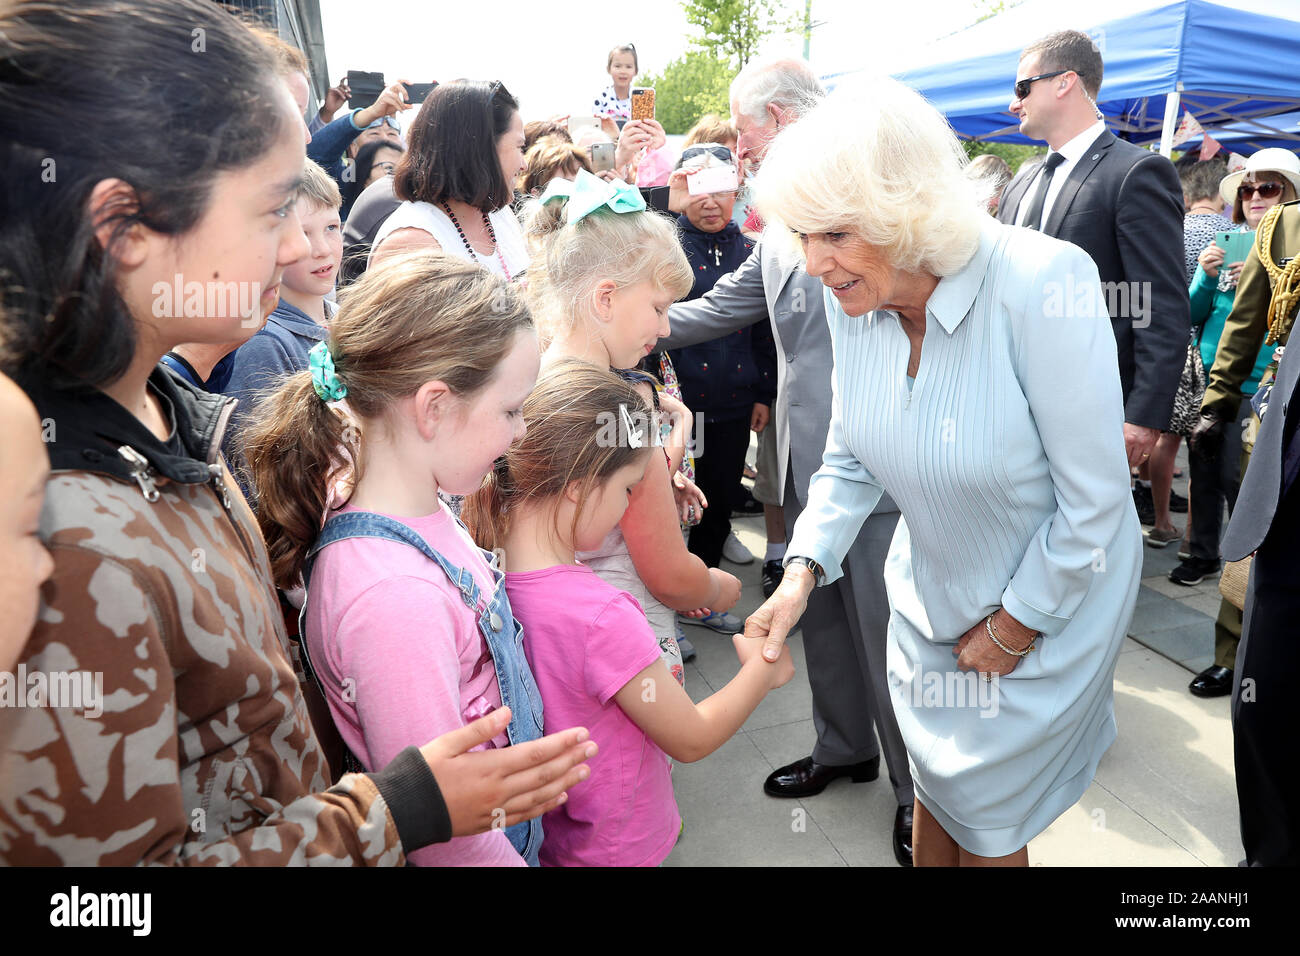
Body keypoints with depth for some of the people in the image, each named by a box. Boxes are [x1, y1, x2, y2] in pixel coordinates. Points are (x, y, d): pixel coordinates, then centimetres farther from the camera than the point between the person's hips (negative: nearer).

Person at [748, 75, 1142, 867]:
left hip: (1049, 603, -4)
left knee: (988, 827, 14)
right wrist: (804, 570, -14)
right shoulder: (851, 298, -12)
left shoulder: (1044, 284, -30)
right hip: (928, 596, 5)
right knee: (935, 788, 23)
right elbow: (851, 459, -2)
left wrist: (1014, 626, -13)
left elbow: (1093, 501, -22)